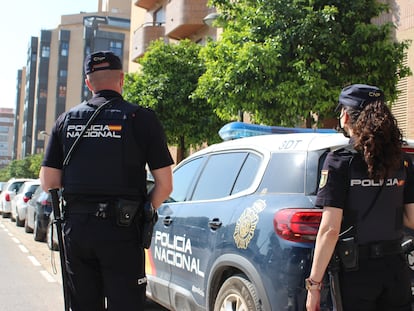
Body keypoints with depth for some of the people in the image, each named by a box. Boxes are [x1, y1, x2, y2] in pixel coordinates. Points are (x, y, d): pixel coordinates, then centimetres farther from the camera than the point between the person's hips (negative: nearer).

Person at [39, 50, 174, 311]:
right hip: (121, 230, -4)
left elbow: (49, 182, 6)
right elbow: (164, 185, -6)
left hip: (76, 227, 4)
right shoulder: (141, 118, -3)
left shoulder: (66, 120, 7)